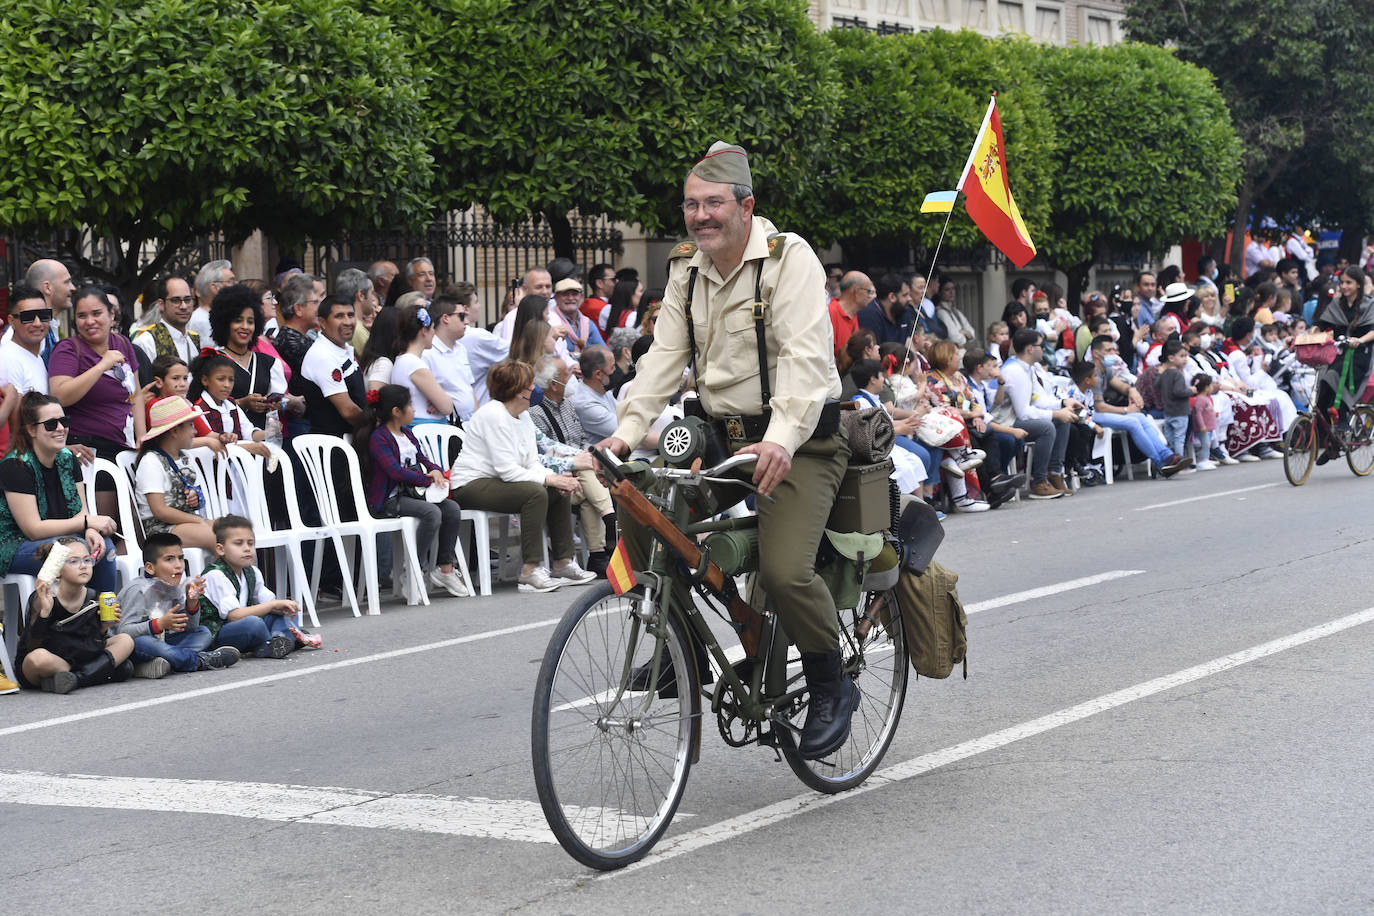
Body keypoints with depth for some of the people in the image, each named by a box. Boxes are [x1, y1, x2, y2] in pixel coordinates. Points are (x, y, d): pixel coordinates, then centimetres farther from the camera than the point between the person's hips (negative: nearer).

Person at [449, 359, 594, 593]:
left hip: (495, 482, 10)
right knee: (535, 492, -30)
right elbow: (507, 469, -24)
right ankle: (529, 571, -32)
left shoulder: (524, 417, 11)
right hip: (471, 485, -10)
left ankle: (563, 563, 5)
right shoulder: (494, 414, -19)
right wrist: (549, 479, -23)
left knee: (560, 492, 2)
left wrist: (556, 478, -13)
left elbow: (532, 463, 8)